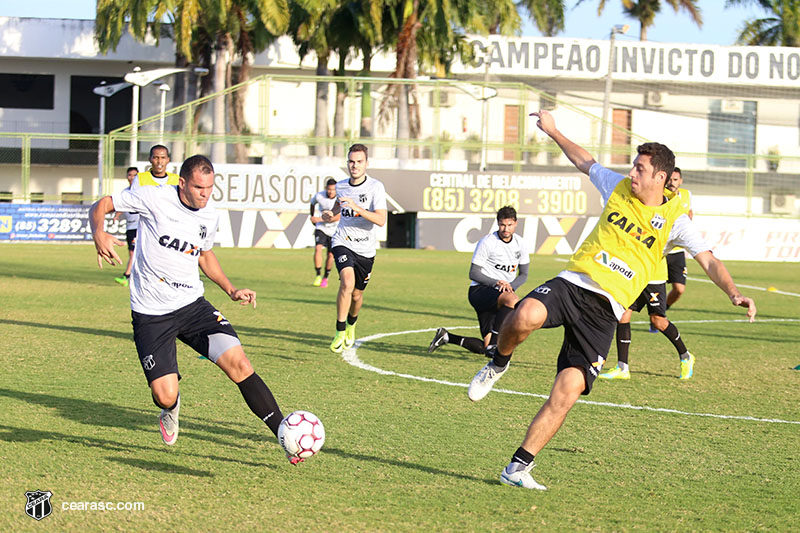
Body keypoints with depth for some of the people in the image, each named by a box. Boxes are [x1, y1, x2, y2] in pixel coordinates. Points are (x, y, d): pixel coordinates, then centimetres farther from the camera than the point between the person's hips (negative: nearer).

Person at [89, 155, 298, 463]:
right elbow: (100, 207, -4)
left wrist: (231, 290, 13)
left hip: (192, 304, 4)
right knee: (165, 397, -12)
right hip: (151, 314, -3)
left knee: (239, 365, -16)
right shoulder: (154, 199, -12)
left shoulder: (210, 218, 4)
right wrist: (99, 235, -26)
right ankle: (171, 408, 30)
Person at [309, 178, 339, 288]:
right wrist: (312, 217, 18)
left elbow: (338, 217, -25)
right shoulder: (319, 196, -13)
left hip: (334, 230, -1)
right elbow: (313, 202, 12)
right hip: (321, 228, 1)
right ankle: (318, 275, -11)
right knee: (318, 249, -20)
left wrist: (320, 219, -29)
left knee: (330, 255, 2)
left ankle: (325, 278, 23)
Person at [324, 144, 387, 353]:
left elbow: (381, 219, -23)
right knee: (347, 282, -26)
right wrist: (331, 215, 5)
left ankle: (351, 325, 45)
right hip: (343, 242, 1)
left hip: (365, 249, -1)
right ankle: (340, 331, -17)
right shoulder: (341, 186, 3)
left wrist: (356, 207, -34)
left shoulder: (376, 187, -11)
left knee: (357, 294, 12)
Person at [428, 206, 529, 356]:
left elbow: (523, 274, 12)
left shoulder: (519, 243, 7)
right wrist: (496, 283, -22)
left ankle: (447, 337, 16)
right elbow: (473, 273, -10)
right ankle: (494, 342, -33)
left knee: (484, 348, -3)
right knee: (513, 299, -39)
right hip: (479, 291, -6)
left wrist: (510, 286, -8)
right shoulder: (487, 242, -10)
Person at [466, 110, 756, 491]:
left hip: (605, 310, -1)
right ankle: (498, 363, 1)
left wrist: (733, 292, -20)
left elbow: (709, 261, -3)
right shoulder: (617, 188, 11)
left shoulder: (674, 220, 2)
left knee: (567, 391, -13)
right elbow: (584, 162, 30)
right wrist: (553, 131, 34)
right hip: (574, 283, 1)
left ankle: (519, 467, -2)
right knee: (525, 317, -34)